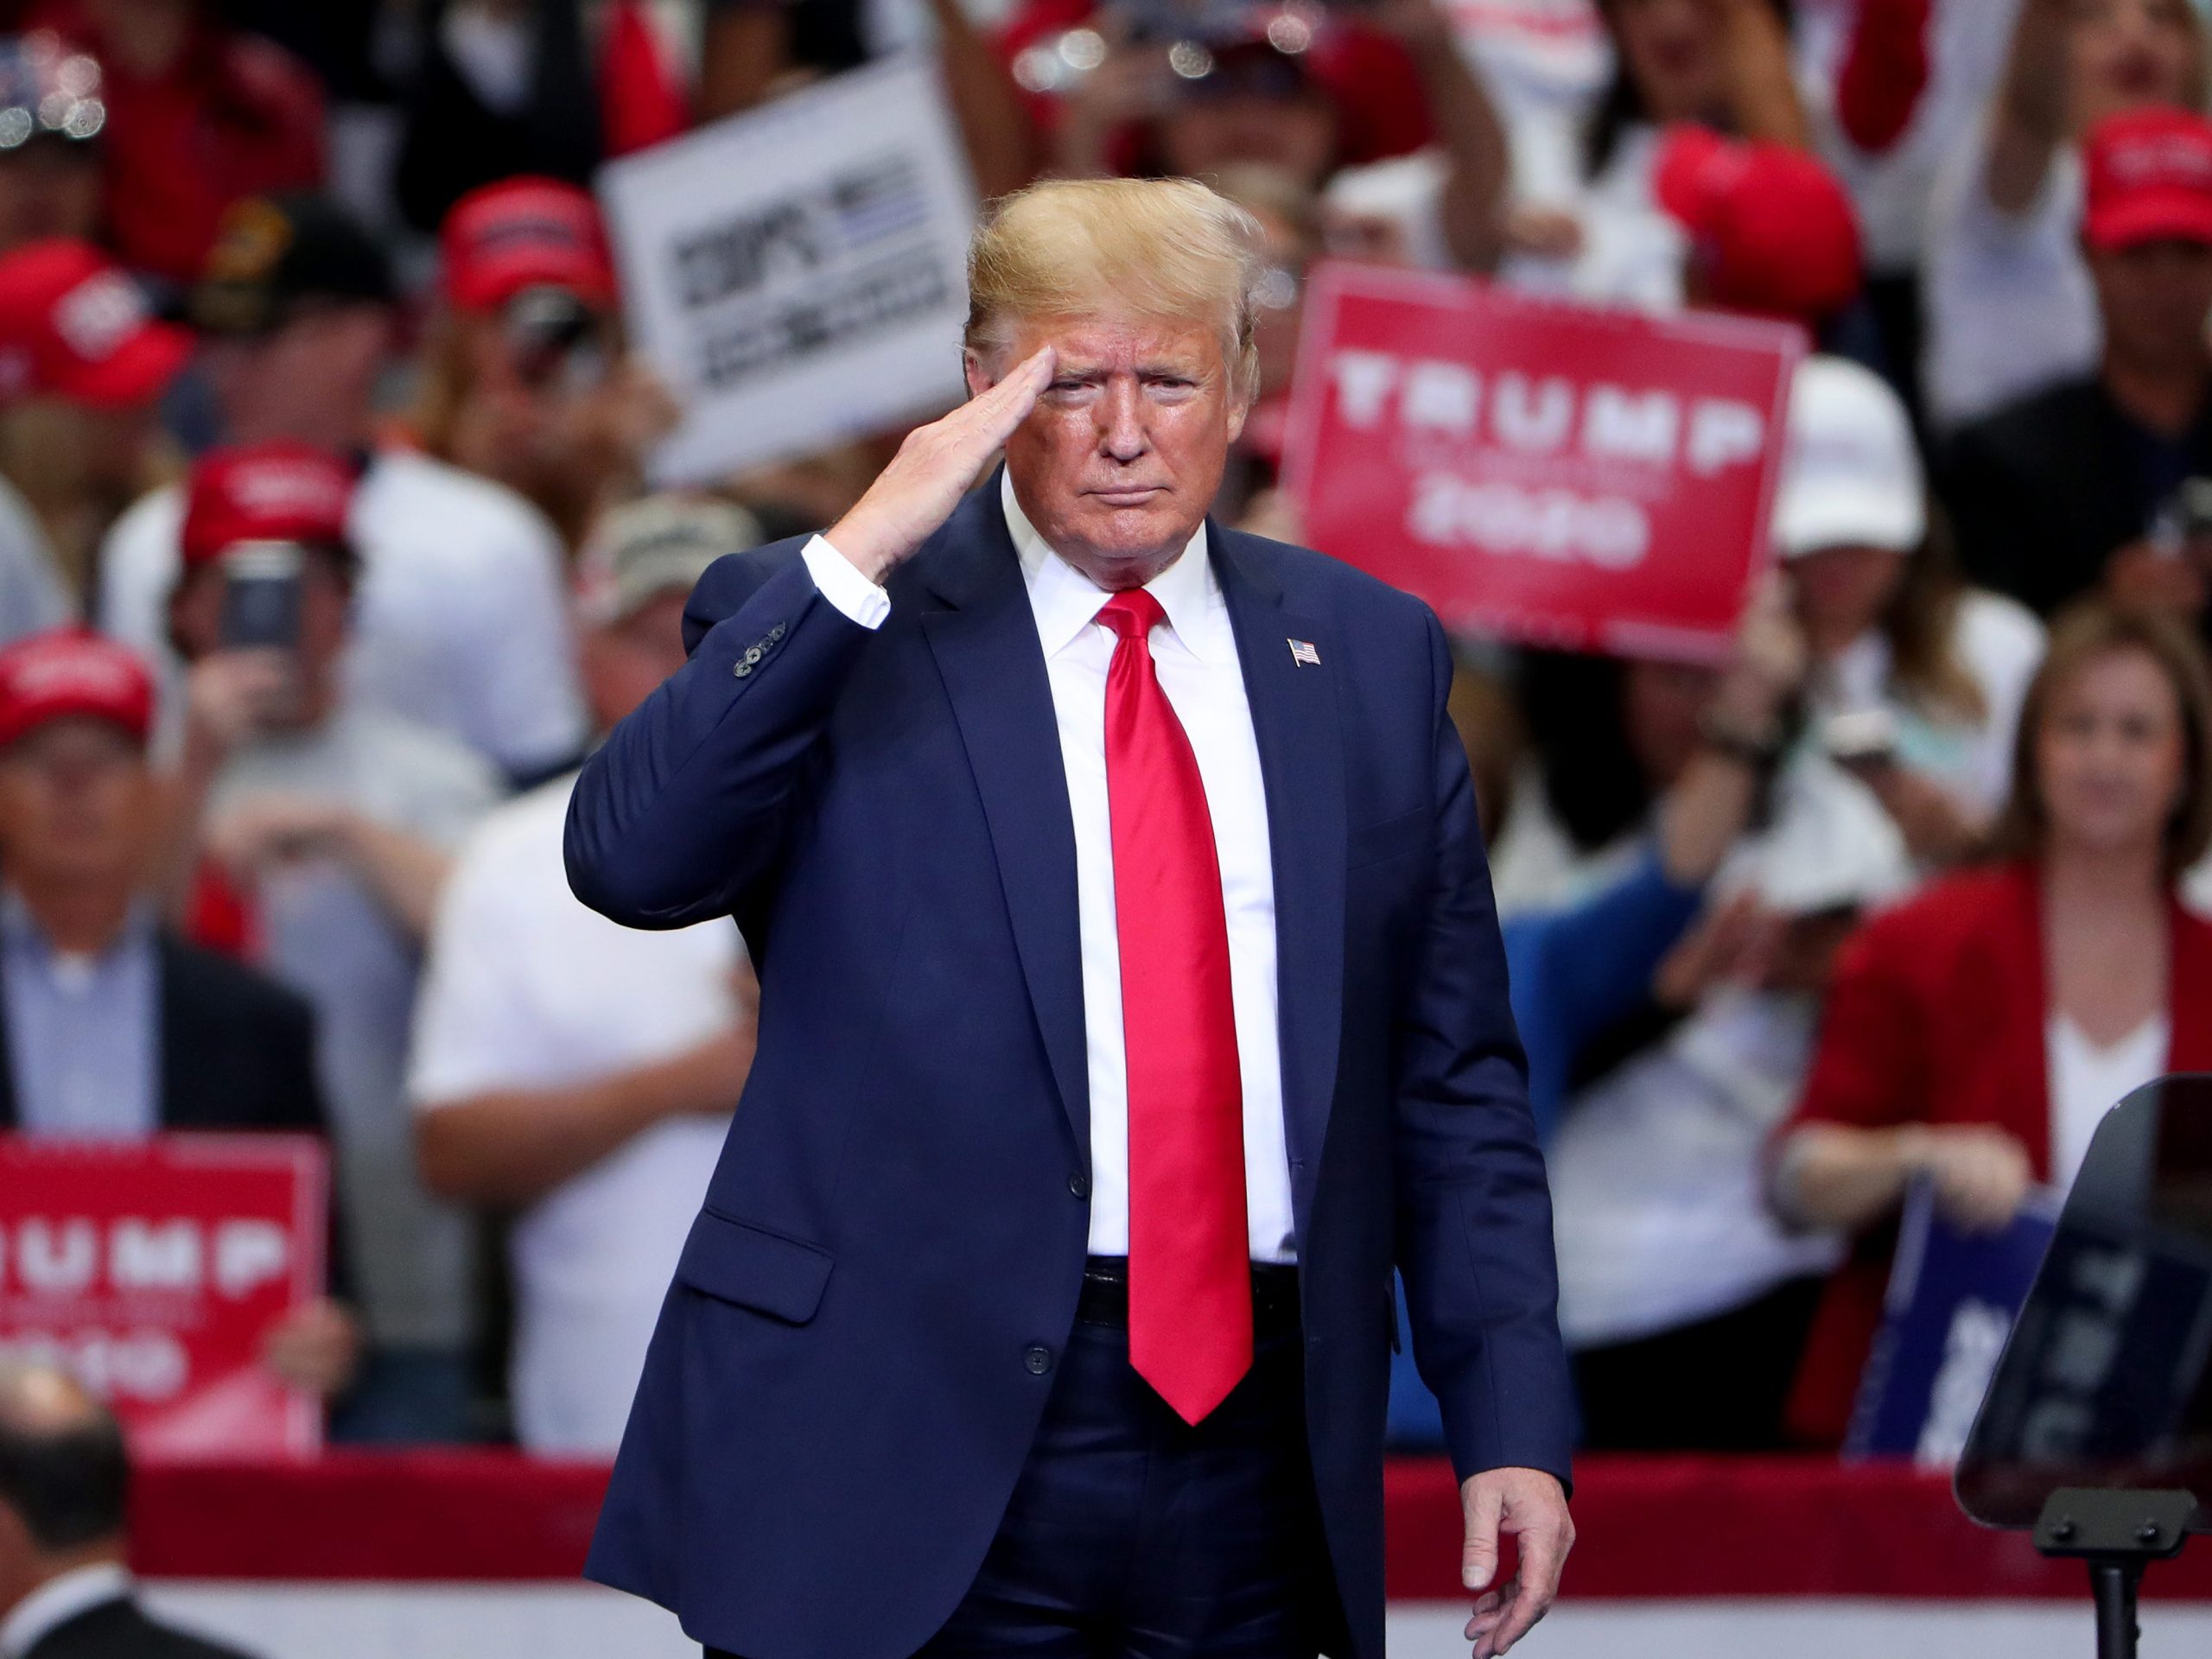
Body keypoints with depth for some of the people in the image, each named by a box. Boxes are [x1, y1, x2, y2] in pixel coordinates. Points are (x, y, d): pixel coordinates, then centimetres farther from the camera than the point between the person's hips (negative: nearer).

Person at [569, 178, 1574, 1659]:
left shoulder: (1370, 656, 12)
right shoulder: (826, 630, 2)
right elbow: (632, 861, -17)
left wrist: (1513, 1422, 3)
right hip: (911, 1455, -3)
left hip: (1257, 1466, 3)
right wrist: (863, 552, -19)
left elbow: (1453, 1079, 12)